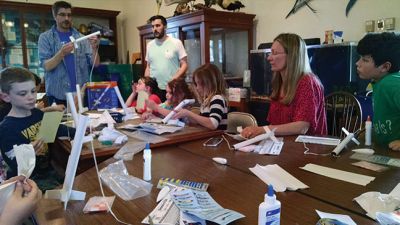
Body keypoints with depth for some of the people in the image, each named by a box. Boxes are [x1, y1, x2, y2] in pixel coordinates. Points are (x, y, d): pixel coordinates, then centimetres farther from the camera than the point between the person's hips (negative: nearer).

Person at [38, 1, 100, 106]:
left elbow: (95, 64, 0)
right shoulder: (45, 37, 1)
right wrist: (61, 53, -26)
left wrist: (94, 48, -18)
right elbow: (46, 66, -9)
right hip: (58, 95, -2)